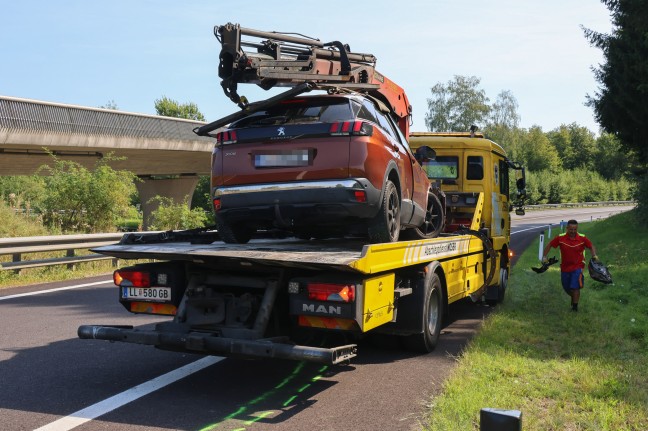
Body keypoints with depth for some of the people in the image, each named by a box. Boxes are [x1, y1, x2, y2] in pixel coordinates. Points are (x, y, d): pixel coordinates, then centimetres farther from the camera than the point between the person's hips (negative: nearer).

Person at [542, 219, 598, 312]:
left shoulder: (582, 238, -11)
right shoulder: (560, 238, -12)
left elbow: (591, 246, 3)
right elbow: (549, 245, -2)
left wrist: (594, 255, -15)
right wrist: (544, 257, -8)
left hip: (577, 267, -2)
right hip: (564, 267, 2)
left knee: (575, 287, -13)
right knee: (567, 288, 16)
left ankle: (575, 306, 2)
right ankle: (574, 298, 47)